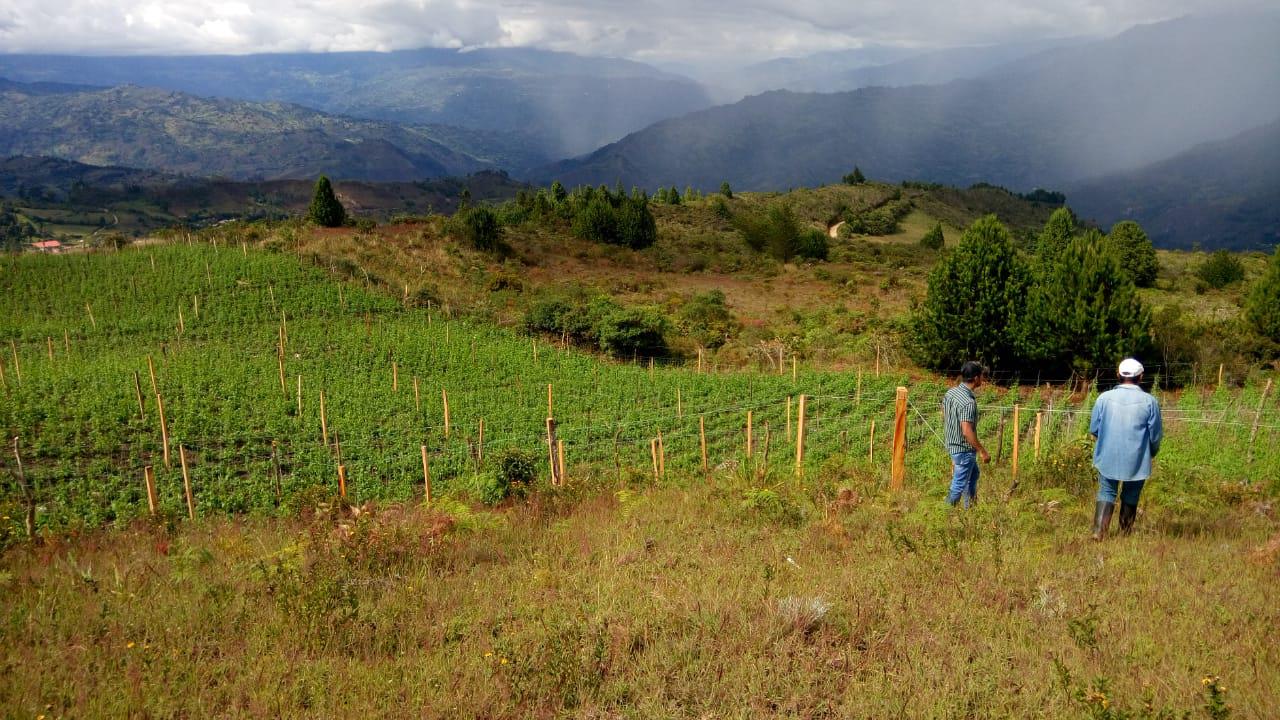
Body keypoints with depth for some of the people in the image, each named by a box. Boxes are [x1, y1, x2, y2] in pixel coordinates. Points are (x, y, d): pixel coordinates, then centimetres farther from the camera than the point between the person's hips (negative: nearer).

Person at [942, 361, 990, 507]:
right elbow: (967, 432, -29)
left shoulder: (950, 392, -1)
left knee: (974, 474, 28)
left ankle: (970, 507, 39)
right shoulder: (968, 402, -27)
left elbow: (944, 417, 10)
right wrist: (983, 451, -19)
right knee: (959, 485, 3)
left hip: (952, 444, 10)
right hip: (964, 449, -10)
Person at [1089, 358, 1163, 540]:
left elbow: (1094, 429, 0)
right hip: (1137, 459, 0)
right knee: (1130, 496, 16)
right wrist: (1152, 453, 19)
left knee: (1106, 493, 9)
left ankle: (1098, 532, -4)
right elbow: (1156, 435, -1)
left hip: (1108, 457, 0)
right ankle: (1125, 532, 25)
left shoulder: (1104, 398, -7)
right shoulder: (1149, 401, -8)